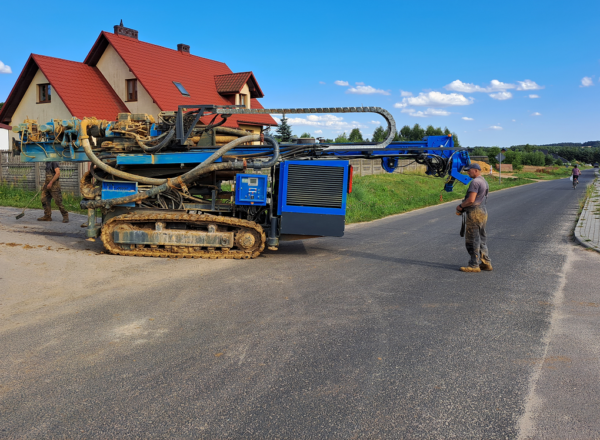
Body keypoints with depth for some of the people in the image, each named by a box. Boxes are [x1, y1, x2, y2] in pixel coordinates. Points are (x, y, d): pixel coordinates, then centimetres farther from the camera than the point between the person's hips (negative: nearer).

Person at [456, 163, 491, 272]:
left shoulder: (475, 182, -15)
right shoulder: (484, 181, 17)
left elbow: (471, 200, -22)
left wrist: (461, 206, -6)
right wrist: (464, 207, 13)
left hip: (475, 213, -10)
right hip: (483, 211, 10)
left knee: (472, 240, -4)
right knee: (482, 239, 16)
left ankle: (474, 265, 1)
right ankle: (486, 262, 20)